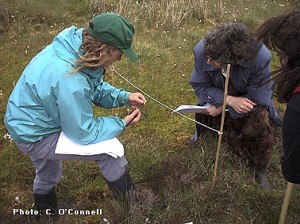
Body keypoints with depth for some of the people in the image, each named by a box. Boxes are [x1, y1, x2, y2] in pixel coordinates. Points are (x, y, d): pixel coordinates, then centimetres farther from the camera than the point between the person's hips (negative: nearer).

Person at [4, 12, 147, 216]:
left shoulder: (78, 46, -13)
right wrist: (122, 123, -14)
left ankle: (43, 207, 62)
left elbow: (96, 88, 4)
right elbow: (84, 133, -25)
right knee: (112, 149, -14)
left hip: (30, 122, 9)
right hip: (36, 137, -9)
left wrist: (124, 97, -9)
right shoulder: (70, 80, -38)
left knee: (47, 179, 34)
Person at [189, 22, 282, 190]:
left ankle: (261, 172, 7)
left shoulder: (260, 58, -36)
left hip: (249, 100, -2)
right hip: (218, 98, 3)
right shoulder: (202, 50, -32)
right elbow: (200, 86, -19)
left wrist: (223, 108, -28)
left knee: (261, 126, -20)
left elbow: (259, 99, -24)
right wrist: (229, 100, -35)